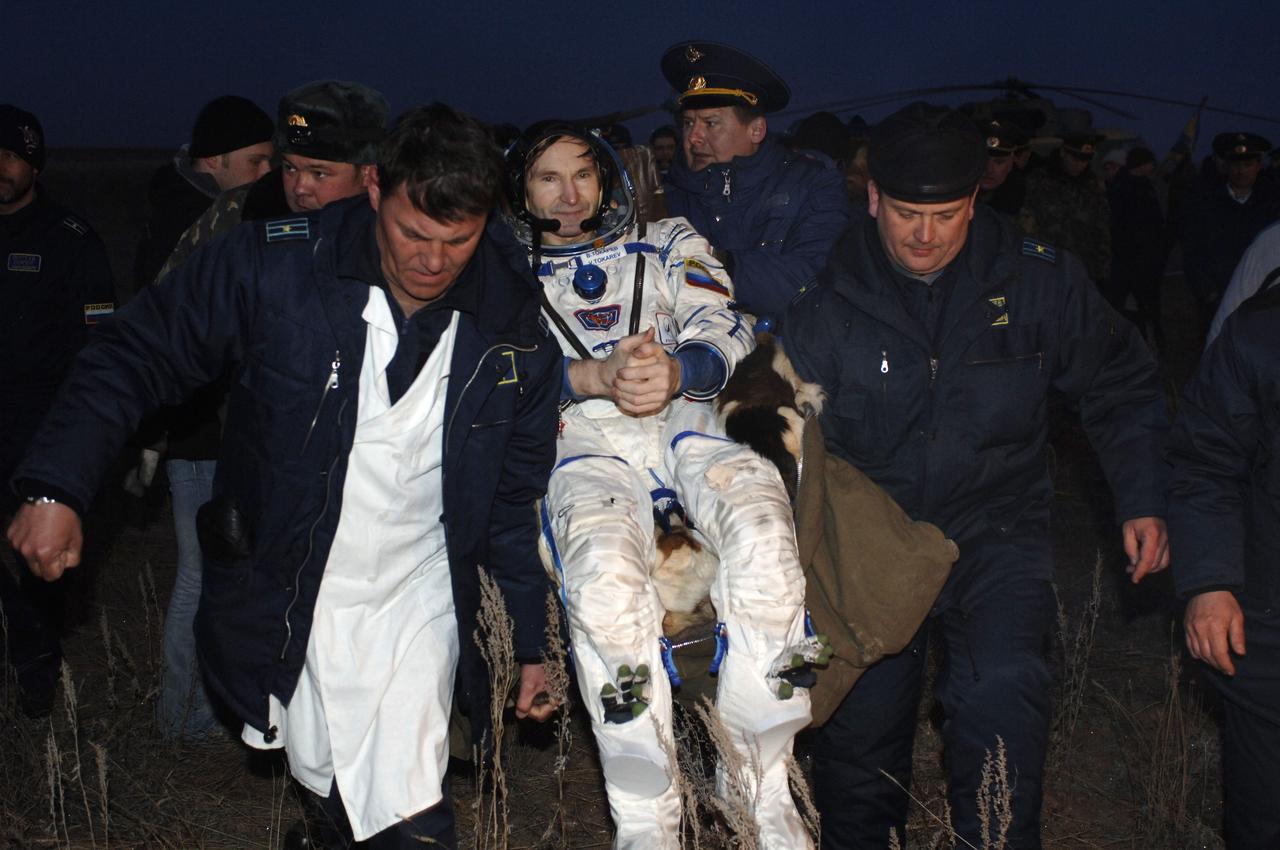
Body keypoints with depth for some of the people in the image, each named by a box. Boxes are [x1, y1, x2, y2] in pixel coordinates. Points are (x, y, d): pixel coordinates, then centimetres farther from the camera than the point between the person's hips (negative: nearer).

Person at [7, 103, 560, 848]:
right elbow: (136, 358, -5)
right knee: (330, 787, 12)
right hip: (283, 606, 0)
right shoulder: (274, 265, -14)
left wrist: (532, 642, 5)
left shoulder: (512, 324, -8)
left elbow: (517, 495, 2)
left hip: (419, 605, 1)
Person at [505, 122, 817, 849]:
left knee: (764, 531, -34)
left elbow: (727, 332, 10)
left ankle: (764, 788, -20)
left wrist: (675, 371, -14)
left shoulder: (668, 243, 26)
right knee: (606, 576, -36)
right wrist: (596, 376, -12)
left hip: (685, 422, 1)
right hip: (583, 444, -1)